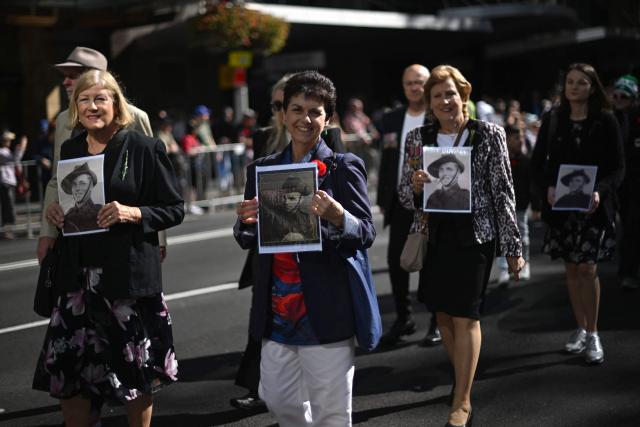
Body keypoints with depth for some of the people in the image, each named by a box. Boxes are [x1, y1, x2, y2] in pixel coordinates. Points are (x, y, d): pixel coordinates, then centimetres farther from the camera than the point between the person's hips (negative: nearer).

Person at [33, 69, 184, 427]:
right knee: (64, 368, 6)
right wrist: (55, 213, 1)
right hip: (79, 276, 5)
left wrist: (134, 213, -19)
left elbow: (175, 210, -4)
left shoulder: (144, 148, -5)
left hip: (130, 274, -4)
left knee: (136, 369, 7)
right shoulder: (70, 149, 10)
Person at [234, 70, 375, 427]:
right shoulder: (262, 169, 9)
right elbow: (247, 241, 13)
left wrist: (337, 216, -28)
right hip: (277, 310, 5)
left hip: (326, 311, -5)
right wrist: (246, 223, -10)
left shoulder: (344, 168, -4)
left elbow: (367, 235, -9)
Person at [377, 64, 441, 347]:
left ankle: (439, 322, 15)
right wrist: (383, 200, 9)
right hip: (400, 202, 5)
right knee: (396, 260, 6)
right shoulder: (391, 119, 10)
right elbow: (386, 161, 12)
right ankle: (403, 319, 19)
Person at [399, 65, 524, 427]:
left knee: (465, 316, -5)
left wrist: (514, 247, -3)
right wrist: (414, 186, -16)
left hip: (475, 234, -4)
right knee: (443, 313, 11)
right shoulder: (418, 138, 4)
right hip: (434, 236, 4)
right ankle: (463, 378, 33)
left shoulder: (489, 135, -4)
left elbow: (504, 192, -3)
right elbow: (405, 196, 8)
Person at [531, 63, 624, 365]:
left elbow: (617, 167, -3)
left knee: (587, 269, -8)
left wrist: (600, 192, -20)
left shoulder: (606, 121, -3)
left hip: (593, 206, -3)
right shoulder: (552, 119, 4)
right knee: (571, 269, 9)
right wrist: (548, 187, -12)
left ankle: (593, 334, 4)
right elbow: (538, 162, 6)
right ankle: (580, 329, 22)